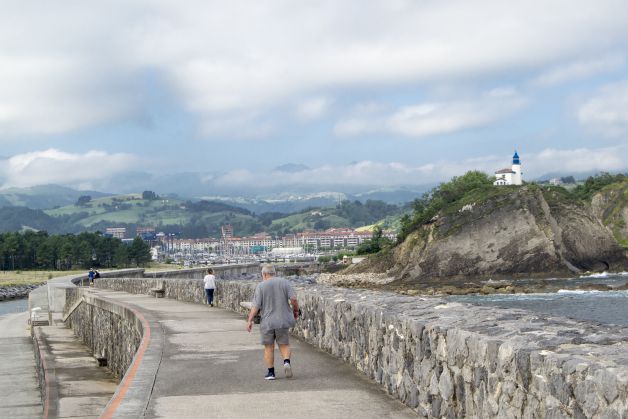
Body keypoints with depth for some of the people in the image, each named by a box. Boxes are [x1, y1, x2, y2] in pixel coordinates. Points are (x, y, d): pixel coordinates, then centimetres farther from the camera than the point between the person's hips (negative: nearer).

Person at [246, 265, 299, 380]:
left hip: (267, 322, -2)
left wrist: (250, 320, -4)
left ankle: (271, 372, 11)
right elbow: (293, 298, -7)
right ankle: (287, 362, -13)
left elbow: (256, 305, -9)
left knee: (269, 347, 12)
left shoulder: (261, 286, -5)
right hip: (282, 321, 2)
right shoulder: (284, 282, 1)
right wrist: (296, 310, 9)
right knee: (284, 345, 13)